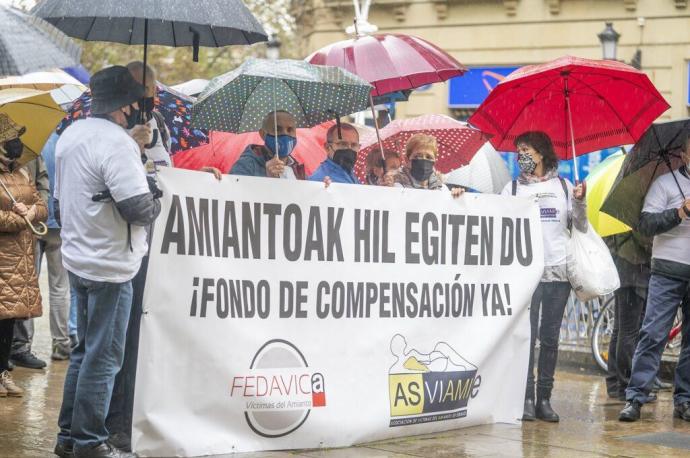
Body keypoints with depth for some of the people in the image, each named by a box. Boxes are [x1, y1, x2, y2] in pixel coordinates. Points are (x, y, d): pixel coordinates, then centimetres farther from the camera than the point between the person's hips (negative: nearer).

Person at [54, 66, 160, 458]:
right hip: (110, 266, -9)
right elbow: (140, 209, -24)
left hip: (78, 259, 9)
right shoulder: (118, 143, -19)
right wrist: (154, 200, -3)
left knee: (85, 350, 18)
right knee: (104, 358, 0)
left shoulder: (72, 134, 9)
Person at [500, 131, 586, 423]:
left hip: (558, 270, 1)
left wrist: (580, 202, -6)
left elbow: (581, 228, 10)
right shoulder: (513, 188, 8)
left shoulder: (563, 186, 11)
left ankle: (544, 399, 8)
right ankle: (526, 398, -2)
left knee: (550, 337, 4)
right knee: (526, 335, -6)